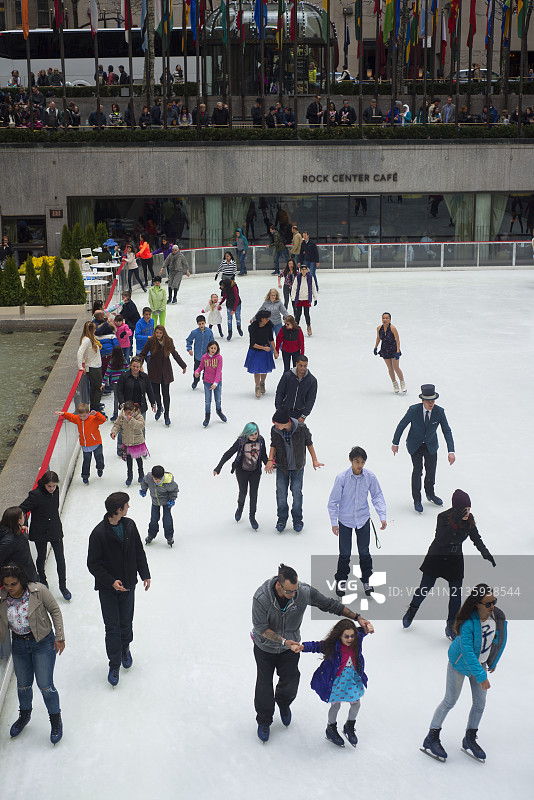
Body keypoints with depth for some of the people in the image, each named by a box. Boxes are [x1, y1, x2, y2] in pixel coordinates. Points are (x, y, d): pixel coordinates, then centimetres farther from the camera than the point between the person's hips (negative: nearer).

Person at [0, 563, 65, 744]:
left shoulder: (38, 591, -19)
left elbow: (55, 611, -8)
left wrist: (59, 637, -7)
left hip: (43, 643, -3)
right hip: (18, 644, 4)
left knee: (45, 686, 0)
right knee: (23, 684, 18)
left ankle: (56, 720, 25)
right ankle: (24, 715, 48)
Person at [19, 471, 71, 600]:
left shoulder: (56, 491, -6)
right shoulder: (36, 495, -23)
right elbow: (22, 510, -18)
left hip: (55, 531, 4)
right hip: (40, 533, -4)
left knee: (60, 559, 3)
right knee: (41, 558, 16)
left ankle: (63, 586, 16)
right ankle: (42, 580, 43)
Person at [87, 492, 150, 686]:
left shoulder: (129, 525, -4)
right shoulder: (99, 533, -20)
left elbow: (139, 552, 8)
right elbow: (93, 564, -15)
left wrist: (145, 575, 9)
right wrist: (111, 582, -21)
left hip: (128, 584, 4)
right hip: (107, 589, -4)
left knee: (126, 623, 16)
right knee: (112, 627, 2)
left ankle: (125, 649, 42)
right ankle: (114, 664, 18)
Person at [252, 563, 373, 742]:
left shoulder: (305, 591, -26)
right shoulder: (261, 597, -33)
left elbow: (330, 604, -13)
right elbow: (261, 627, -25)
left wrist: (358, 618, -16)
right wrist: (283, 641, -36)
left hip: (291, 647, 2)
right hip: (265, 648, -2)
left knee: (290, 685, 8)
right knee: (264, 686, 8)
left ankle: (283, 703, 46)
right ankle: (264, 721, 36)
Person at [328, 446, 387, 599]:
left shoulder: (370, 476, -12)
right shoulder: (342, 477, -18)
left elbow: (377, 496, 0)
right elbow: (333, 501, -9)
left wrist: (382, 516, -6)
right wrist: (334, 522, -8)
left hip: (363, 519, 2)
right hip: (345, 520, -1)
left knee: (364, 552, 6)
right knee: (345, 553, 7)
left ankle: (366, 580, 25)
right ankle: (341, 580, 26)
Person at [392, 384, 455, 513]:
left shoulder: (439, 411, -19)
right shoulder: (413, 410, -24)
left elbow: (447, 431, -12)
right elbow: (401, 425, -10)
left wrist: (451, 451, -20)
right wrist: (395, 443, -3)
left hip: (431, 445, 3)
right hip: (415, 445, -3)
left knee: (431, 470, 12)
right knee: (417, 470, -8)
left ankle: (430, 494, 39)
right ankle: (417, 499, 9)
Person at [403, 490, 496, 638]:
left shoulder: (469, 520, -10)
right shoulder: (444, 517, -25)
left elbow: (476, 539, 5)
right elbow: (441, 540, -36)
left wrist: (486, 553, -6)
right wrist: (455, 521, -44)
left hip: (455, 560, 3)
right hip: (436, 558, -3)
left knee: (456, 595, 2)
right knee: (425, 588, 10)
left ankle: (451, 626, 19)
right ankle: (412, 610, 39)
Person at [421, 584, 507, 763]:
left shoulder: (497, 616, -16)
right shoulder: (468, 623, -33)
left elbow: (499, 639, 3)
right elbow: (468, 652, -32)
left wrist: (493, 662, 14)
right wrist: (482, 676, -32)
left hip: (480, 663, 6)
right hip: (460, 663, -5)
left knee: (480, 703, 8)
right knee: (450, 701, 1)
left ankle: (469, 740, 27)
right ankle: (431, 739, 14)